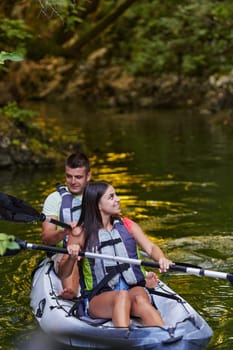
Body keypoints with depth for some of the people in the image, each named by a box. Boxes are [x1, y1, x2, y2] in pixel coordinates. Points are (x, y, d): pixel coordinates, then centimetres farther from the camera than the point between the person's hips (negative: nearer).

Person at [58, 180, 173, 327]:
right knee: (122, 296, -35)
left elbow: (150, 247, 1)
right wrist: (72, 258, -18)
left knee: (139, 299, -34)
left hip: (134, 289, 2)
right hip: (97, 299, -2)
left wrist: (162, 258, -22)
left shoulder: (128, 225, 13)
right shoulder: (81, 233, 4)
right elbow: (63, 274, 4)